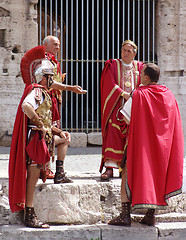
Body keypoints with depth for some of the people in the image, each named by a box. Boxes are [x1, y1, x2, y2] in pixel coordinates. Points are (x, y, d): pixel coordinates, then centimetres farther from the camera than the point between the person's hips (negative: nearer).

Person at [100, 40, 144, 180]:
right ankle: (109, 168, -15)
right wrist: (124, 94, -17)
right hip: (116, 107, -2)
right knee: (113, 134, -12)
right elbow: (110, 84, -6)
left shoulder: (139, 67, 13)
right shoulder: (113, 65, 6)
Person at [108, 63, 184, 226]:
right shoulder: (169, 95, 3)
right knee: (156, 176, 15)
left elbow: (132, 121, -11)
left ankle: (125, 214, -4)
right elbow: (175, 125, 10)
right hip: (163, 145, 5)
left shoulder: (138, 95, -12)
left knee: (128, 174, 5)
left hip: (142, 145, -4)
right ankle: (151, 215, 11)